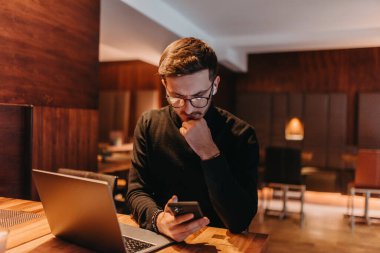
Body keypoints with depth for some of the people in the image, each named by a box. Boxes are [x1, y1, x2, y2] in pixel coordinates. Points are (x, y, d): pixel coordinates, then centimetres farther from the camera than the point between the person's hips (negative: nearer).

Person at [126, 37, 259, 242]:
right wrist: (157, 219, -26)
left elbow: (240, 220, -16)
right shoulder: (149, 124, -2)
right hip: (159, 240, 3)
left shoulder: (240, 134, -12)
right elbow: (136, 191, -5)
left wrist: (210, 154, -25)